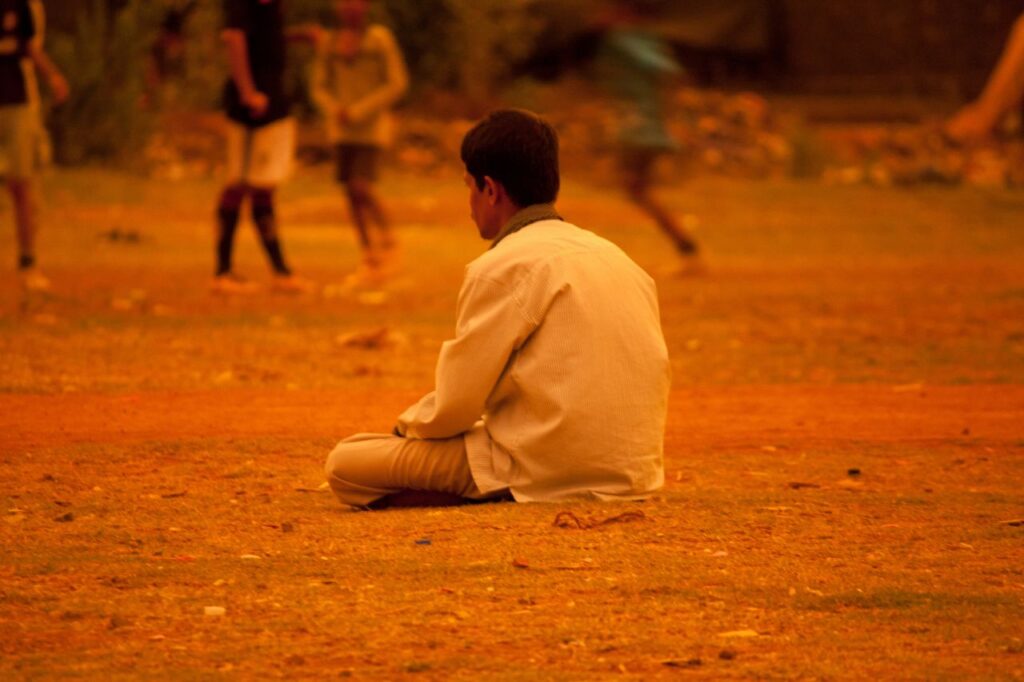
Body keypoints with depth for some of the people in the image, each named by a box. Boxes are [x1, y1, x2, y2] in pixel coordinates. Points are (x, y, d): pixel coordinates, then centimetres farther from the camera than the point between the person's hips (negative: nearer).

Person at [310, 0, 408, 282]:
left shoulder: (379, 39, -7)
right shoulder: (329, 42, 5)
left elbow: (397, 83, -8)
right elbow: (320, 86, 10)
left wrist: (359, 111, -14)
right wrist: (334, 110, -11)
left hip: (373, 125, -4)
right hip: (342, 128, 4)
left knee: (360, 185, -16)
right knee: (351, 190, 2)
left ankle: (386, 237, 7)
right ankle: (369, 254, 12)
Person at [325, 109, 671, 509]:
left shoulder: (503, 267, -10)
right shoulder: (613, 256, 14)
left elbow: (452, 409, -9)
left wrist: (406, 426, 14)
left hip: (546, 475, -9)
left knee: (346, 465, -4)